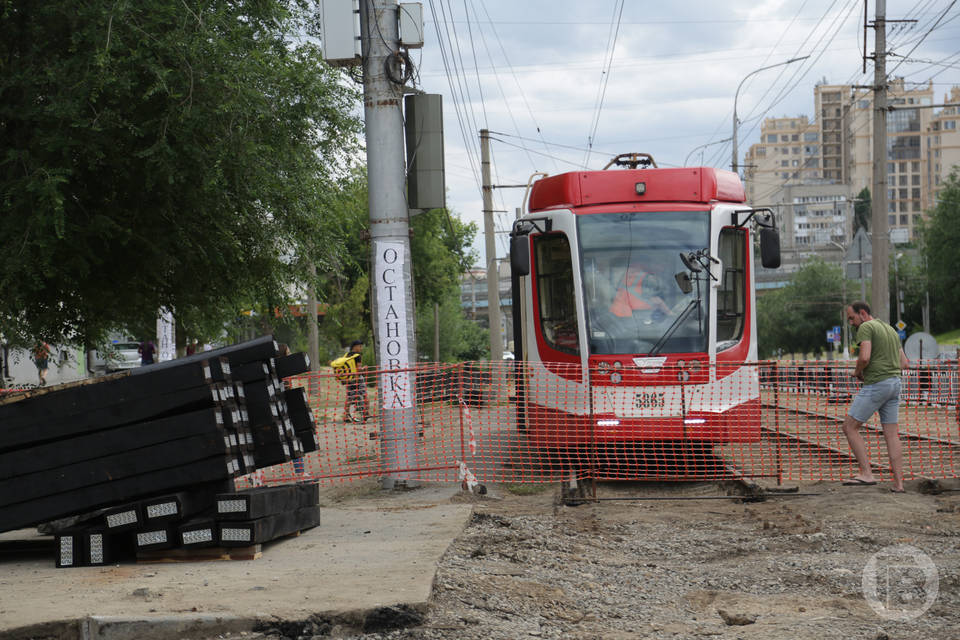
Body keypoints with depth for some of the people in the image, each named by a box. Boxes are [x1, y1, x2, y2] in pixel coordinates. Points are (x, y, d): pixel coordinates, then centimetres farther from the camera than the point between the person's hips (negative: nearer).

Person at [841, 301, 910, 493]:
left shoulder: (866, 328, -7)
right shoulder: (890, 329, 21)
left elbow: (864, 357, -21)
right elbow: (904, 363, 21)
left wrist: (857, 371, -2)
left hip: (876, 384, -9)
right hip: (894, 383, 9)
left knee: (849, 427, -3)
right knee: (891, 434, 8)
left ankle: (866, 474, -10)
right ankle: (898, 483, 4)